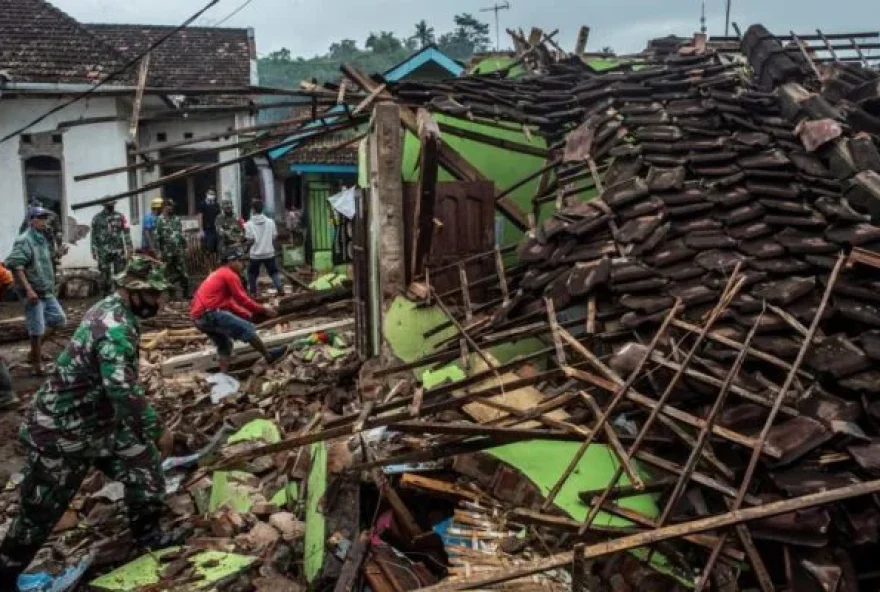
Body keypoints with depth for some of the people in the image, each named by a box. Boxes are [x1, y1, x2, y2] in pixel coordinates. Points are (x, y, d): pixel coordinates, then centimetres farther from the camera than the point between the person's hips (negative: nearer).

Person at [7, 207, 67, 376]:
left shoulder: (45, 239, 13)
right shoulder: (24, 240, -13)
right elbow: (15, 266, -21)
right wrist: (28, 289, -24)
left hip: (47, 291, 8)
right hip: (33, 292, -8)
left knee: (59, 320, 13)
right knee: (37, 329, -3)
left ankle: (38, 345, 29)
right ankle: (36, 363, 10)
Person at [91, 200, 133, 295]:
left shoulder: (120, 216, 4)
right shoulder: (97, 218, 4)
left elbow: (126, 232, 0)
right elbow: (94, 236, 7)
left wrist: (129, 247, -8)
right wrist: (93, 251, 5)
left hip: (119, 250, 0)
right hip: (104, 252, 0)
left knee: (120, 275, 4)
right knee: (105, 275, 3)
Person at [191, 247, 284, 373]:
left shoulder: (218, 274, 26)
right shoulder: (230, 275, -5)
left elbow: (230, 304, 27)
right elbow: (243, 300, -7)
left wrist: (248, 314, 19)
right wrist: (264, 310, 2)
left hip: (199, 317, 10)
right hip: (210, 313, -10)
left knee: (224, 345, 19)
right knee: (248, 329, -4)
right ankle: (269, 357, 7)